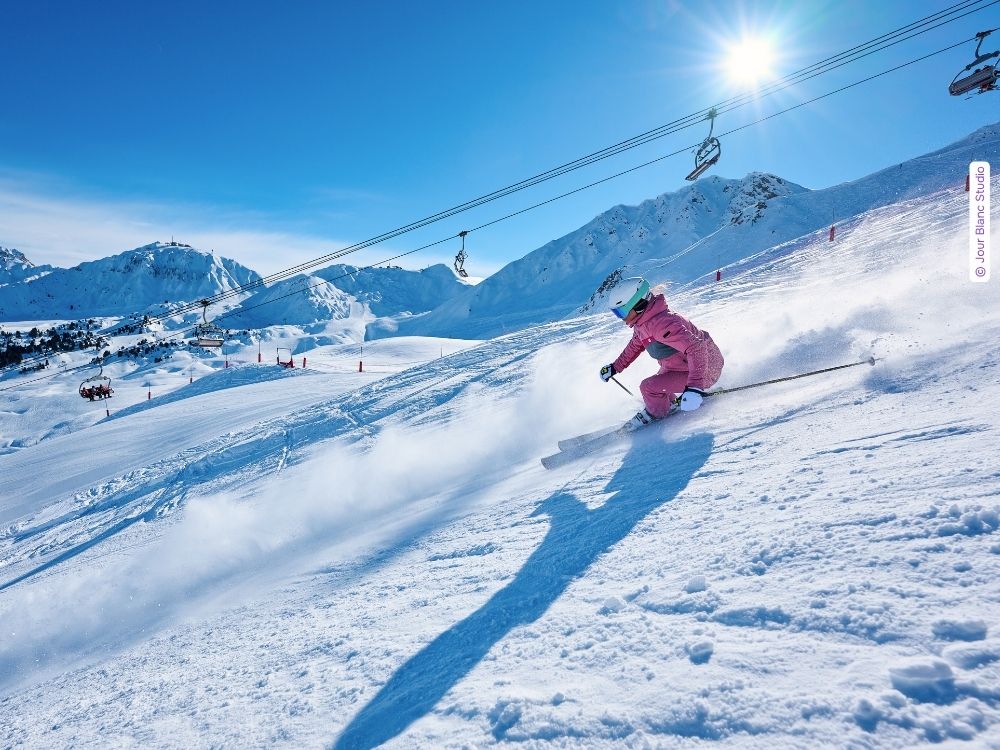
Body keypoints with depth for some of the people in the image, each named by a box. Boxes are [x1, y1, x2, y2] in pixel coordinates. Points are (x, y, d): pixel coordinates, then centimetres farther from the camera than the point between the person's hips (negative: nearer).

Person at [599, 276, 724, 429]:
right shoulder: (641, 323, -2)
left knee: (649, 387, -16)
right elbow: (635, 345, 20)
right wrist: (615, 367, 23)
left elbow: (696, 348, -40)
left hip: (704, 370, -10)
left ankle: (655, 414, 13)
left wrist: (694, 386, -49)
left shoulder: (661, 323, -33)